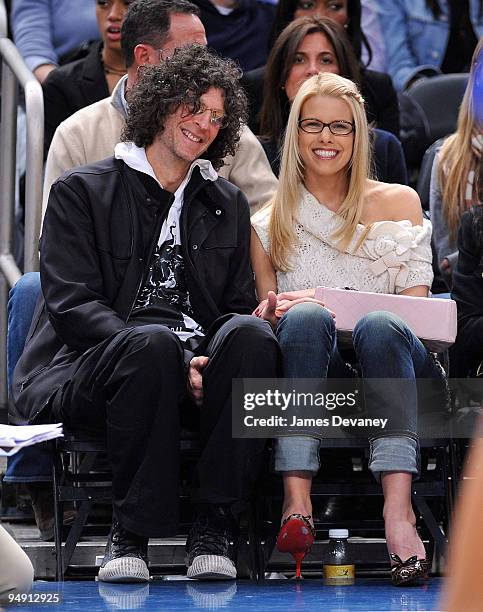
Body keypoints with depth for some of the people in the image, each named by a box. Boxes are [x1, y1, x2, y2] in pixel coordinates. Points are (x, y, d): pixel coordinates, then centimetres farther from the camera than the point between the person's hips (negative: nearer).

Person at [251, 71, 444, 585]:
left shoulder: (398, 203, 17)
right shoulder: (269, 223, 19)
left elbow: (415, 305, 6)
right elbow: (267, 308, 17)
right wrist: (270, 311, -8)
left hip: (391, 359, 0)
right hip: (315, 375, 0)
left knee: (379, 327, -37)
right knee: (305, 318, -35)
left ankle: (398, 509, -51)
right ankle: (297, 500, -49)